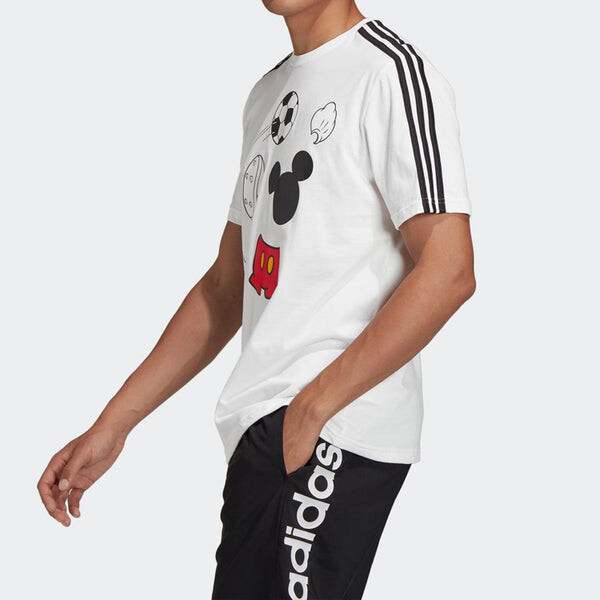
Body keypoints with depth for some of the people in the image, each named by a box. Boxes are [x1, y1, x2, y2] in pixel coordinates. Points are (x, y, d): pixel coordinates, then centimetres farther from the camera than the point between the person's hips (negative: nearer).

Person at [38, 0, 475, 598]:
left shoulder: (391, 70, -7)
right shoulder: (269, 91, 19)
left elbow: (447, 272, -15)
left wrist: (311, 407, -15)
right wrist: (113, 425, 14)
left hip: (335, 435, -8)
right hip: (263, 430, 8)